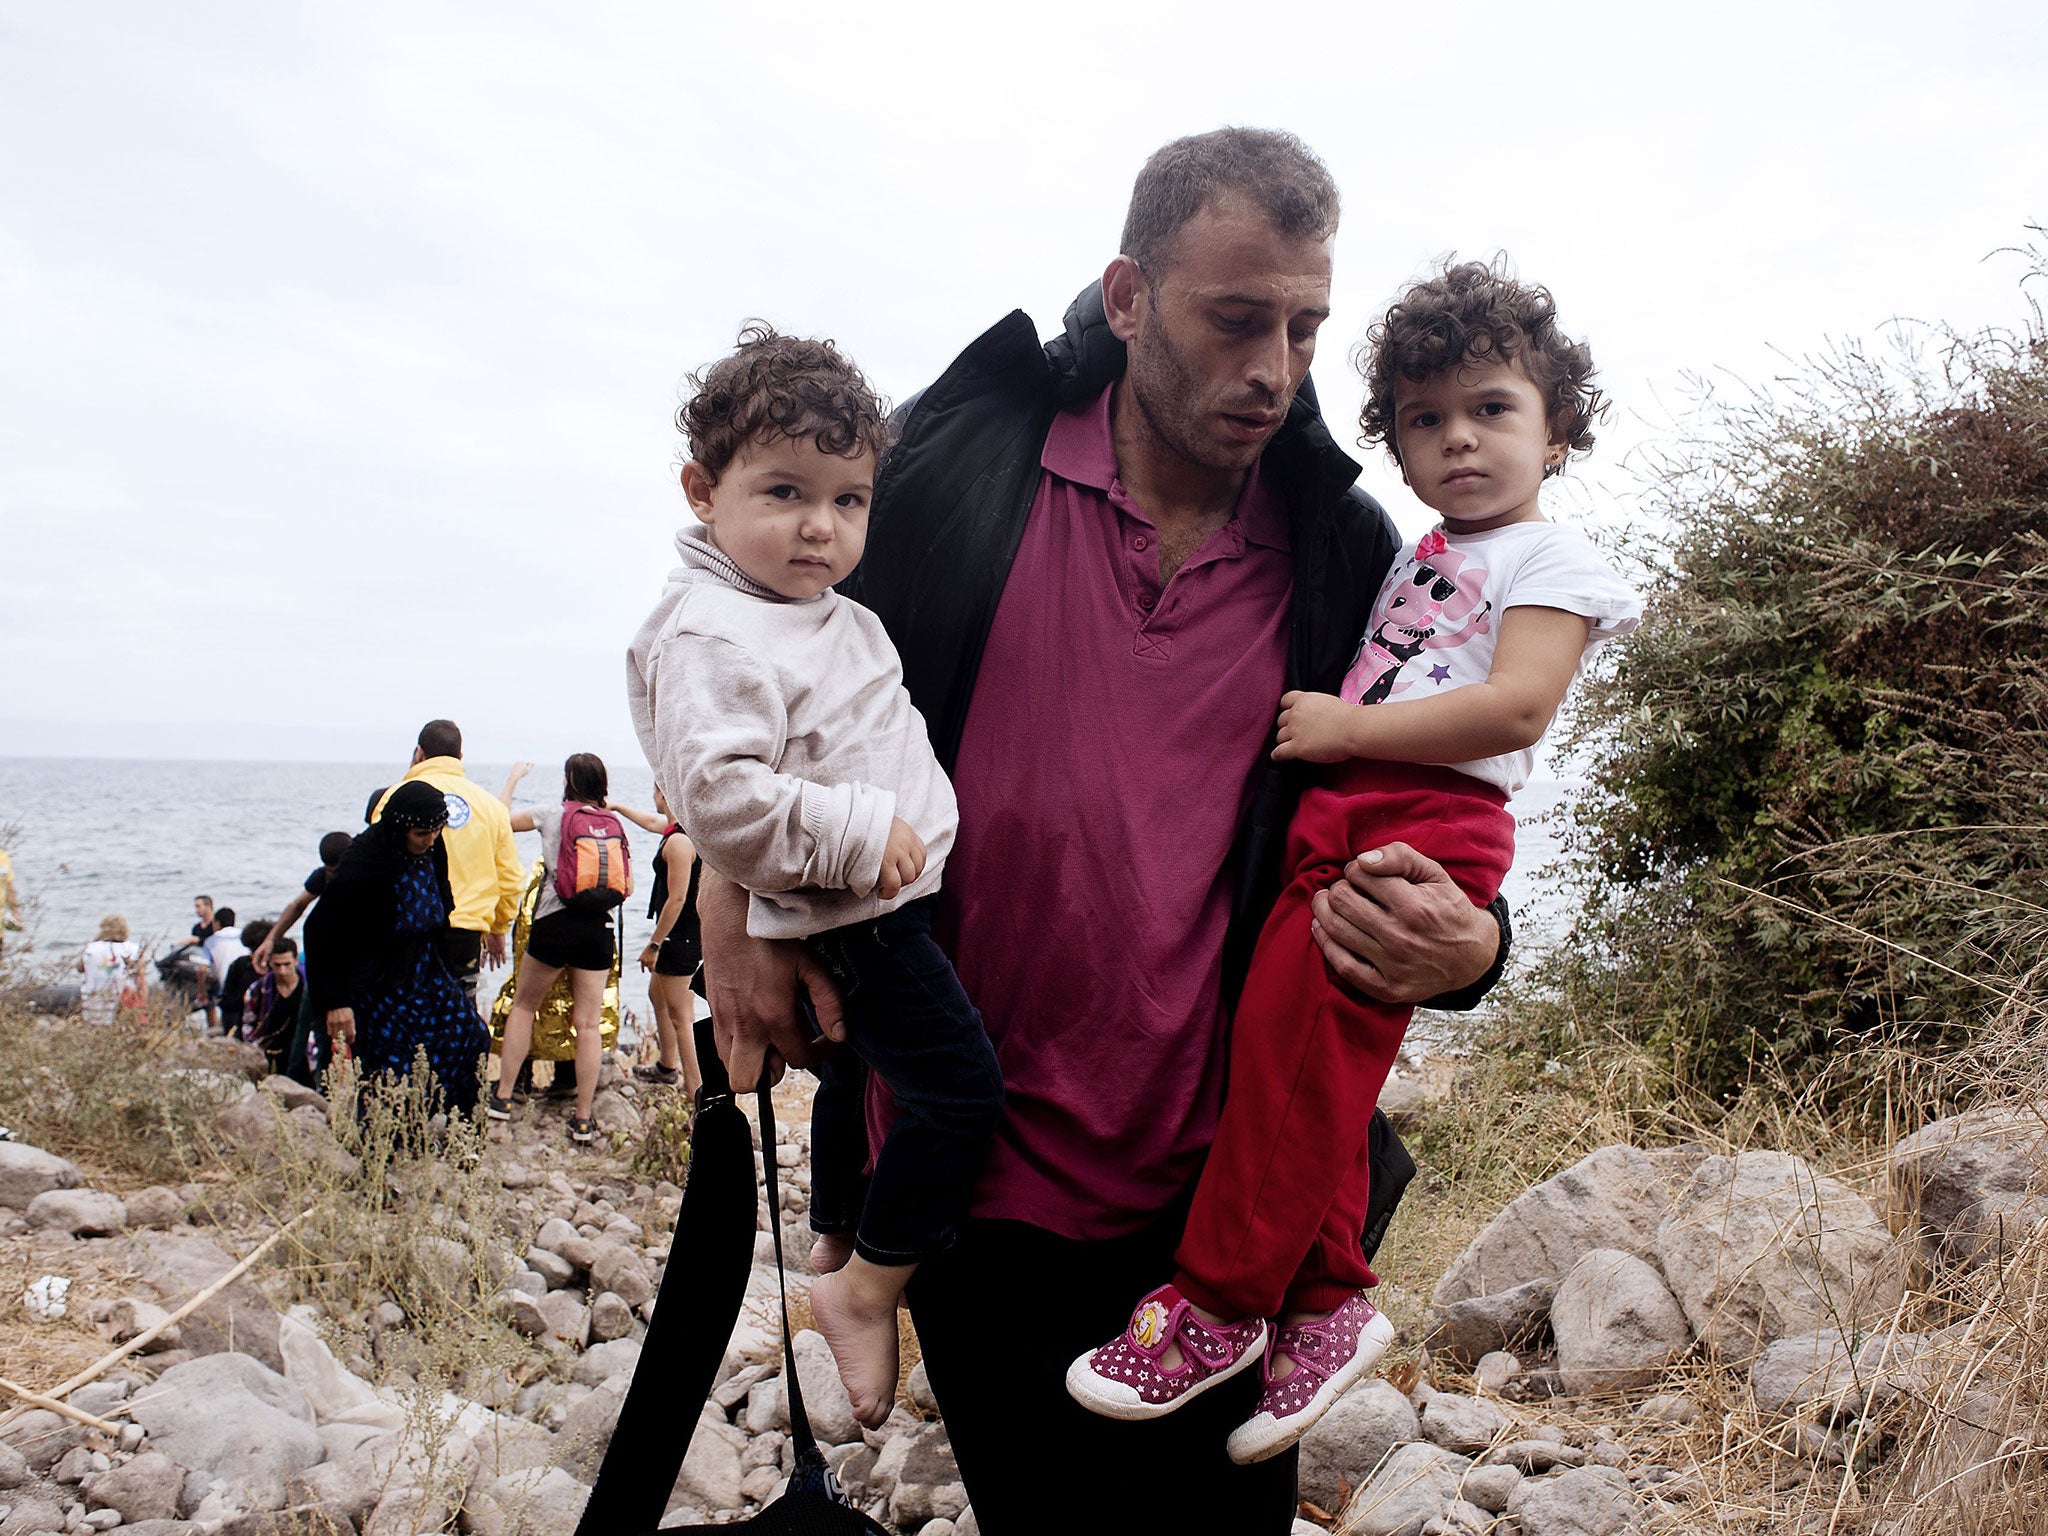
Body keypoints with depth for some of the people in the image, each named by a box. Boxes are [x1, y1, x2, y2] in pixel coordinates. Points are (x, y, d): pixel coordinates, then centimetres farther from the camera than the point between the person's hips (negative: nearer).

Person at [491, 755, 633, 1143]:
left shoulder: (554, 815, -2)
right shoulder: (615, 823, 6)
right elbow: (627, 887, 8)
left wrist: (513, 779, 26)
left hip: (555, 923, -2)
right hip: (599, 929, 2)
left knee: (523, 1006, 17)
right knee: (587, 1023, 4)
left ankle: (503, 1098, 19)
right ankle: (583, 1119, 5)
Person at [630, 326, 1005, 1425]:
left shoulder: (833, 617, 10)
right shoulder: (710, 636, -22)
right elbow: (717, 792, -31)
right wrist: (857, 833, -28)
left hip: (886, 898, 10)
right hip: (855, 917, -10)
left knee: (860, 1069, 24)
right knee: (959, 1087, -14)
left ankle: (834, 1246, 43)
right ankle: (866, 1289, -1)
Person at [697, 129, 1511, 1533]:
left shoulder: (1346, 557, 0)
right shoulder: (959, 466, -5)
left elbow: (1406, 835, 7)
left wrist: (1465, 948, -16)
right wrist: (736, 876, -3)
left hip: (1216, 1202, 1)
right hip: (980, 1186, -1)